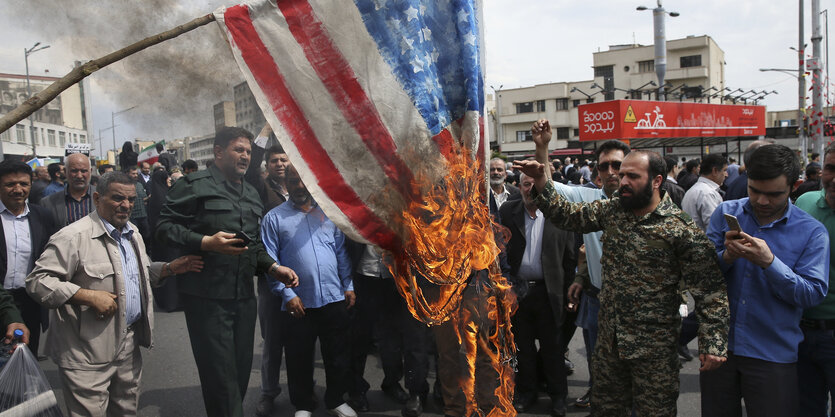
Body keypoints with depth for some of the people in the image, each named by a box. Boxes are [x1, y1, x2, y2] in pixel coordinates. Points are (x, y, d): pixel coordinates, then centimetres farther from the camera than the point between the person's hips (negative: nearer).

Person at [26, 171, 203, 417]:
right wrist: (88, 296, -25)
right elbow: (37, 281, -18)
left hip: (129, 345, 8)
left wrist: (172, 268, 8)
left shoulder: (132, 234, 13)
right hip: (89, 354, -7)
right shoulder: (74, 236, -15)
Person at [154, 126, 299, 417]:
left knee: (241, 371, 14)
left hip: (244, 296, 7)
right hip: (207, 297, -7)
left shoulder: (251, 194, 19)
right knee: (220, 376, -3)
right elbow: (164, 228, -11)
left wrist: (273, 267, 7)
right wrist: (206, 243, -22)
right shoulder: (194, 185, -4)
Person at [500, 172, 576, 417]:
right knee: (522, 344, 14)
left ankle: (558, 394, 27)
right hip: (516, 289, 2)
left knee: (551, 345, 9)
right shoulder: (506, 212, 1)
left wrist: (568, 291, -1)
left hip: (548, 291, -2)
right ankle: (526, 391, 31)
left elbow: (569, 257, -1)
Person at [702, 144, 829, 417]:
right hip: (718, 344, 2)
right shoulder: (726, 213, 0)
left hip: (773, 356, -2)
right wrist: (726, 256, -23)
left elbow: (813, 294, -12)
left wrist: (769, 262, -25)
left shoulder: (812, 232, -5)